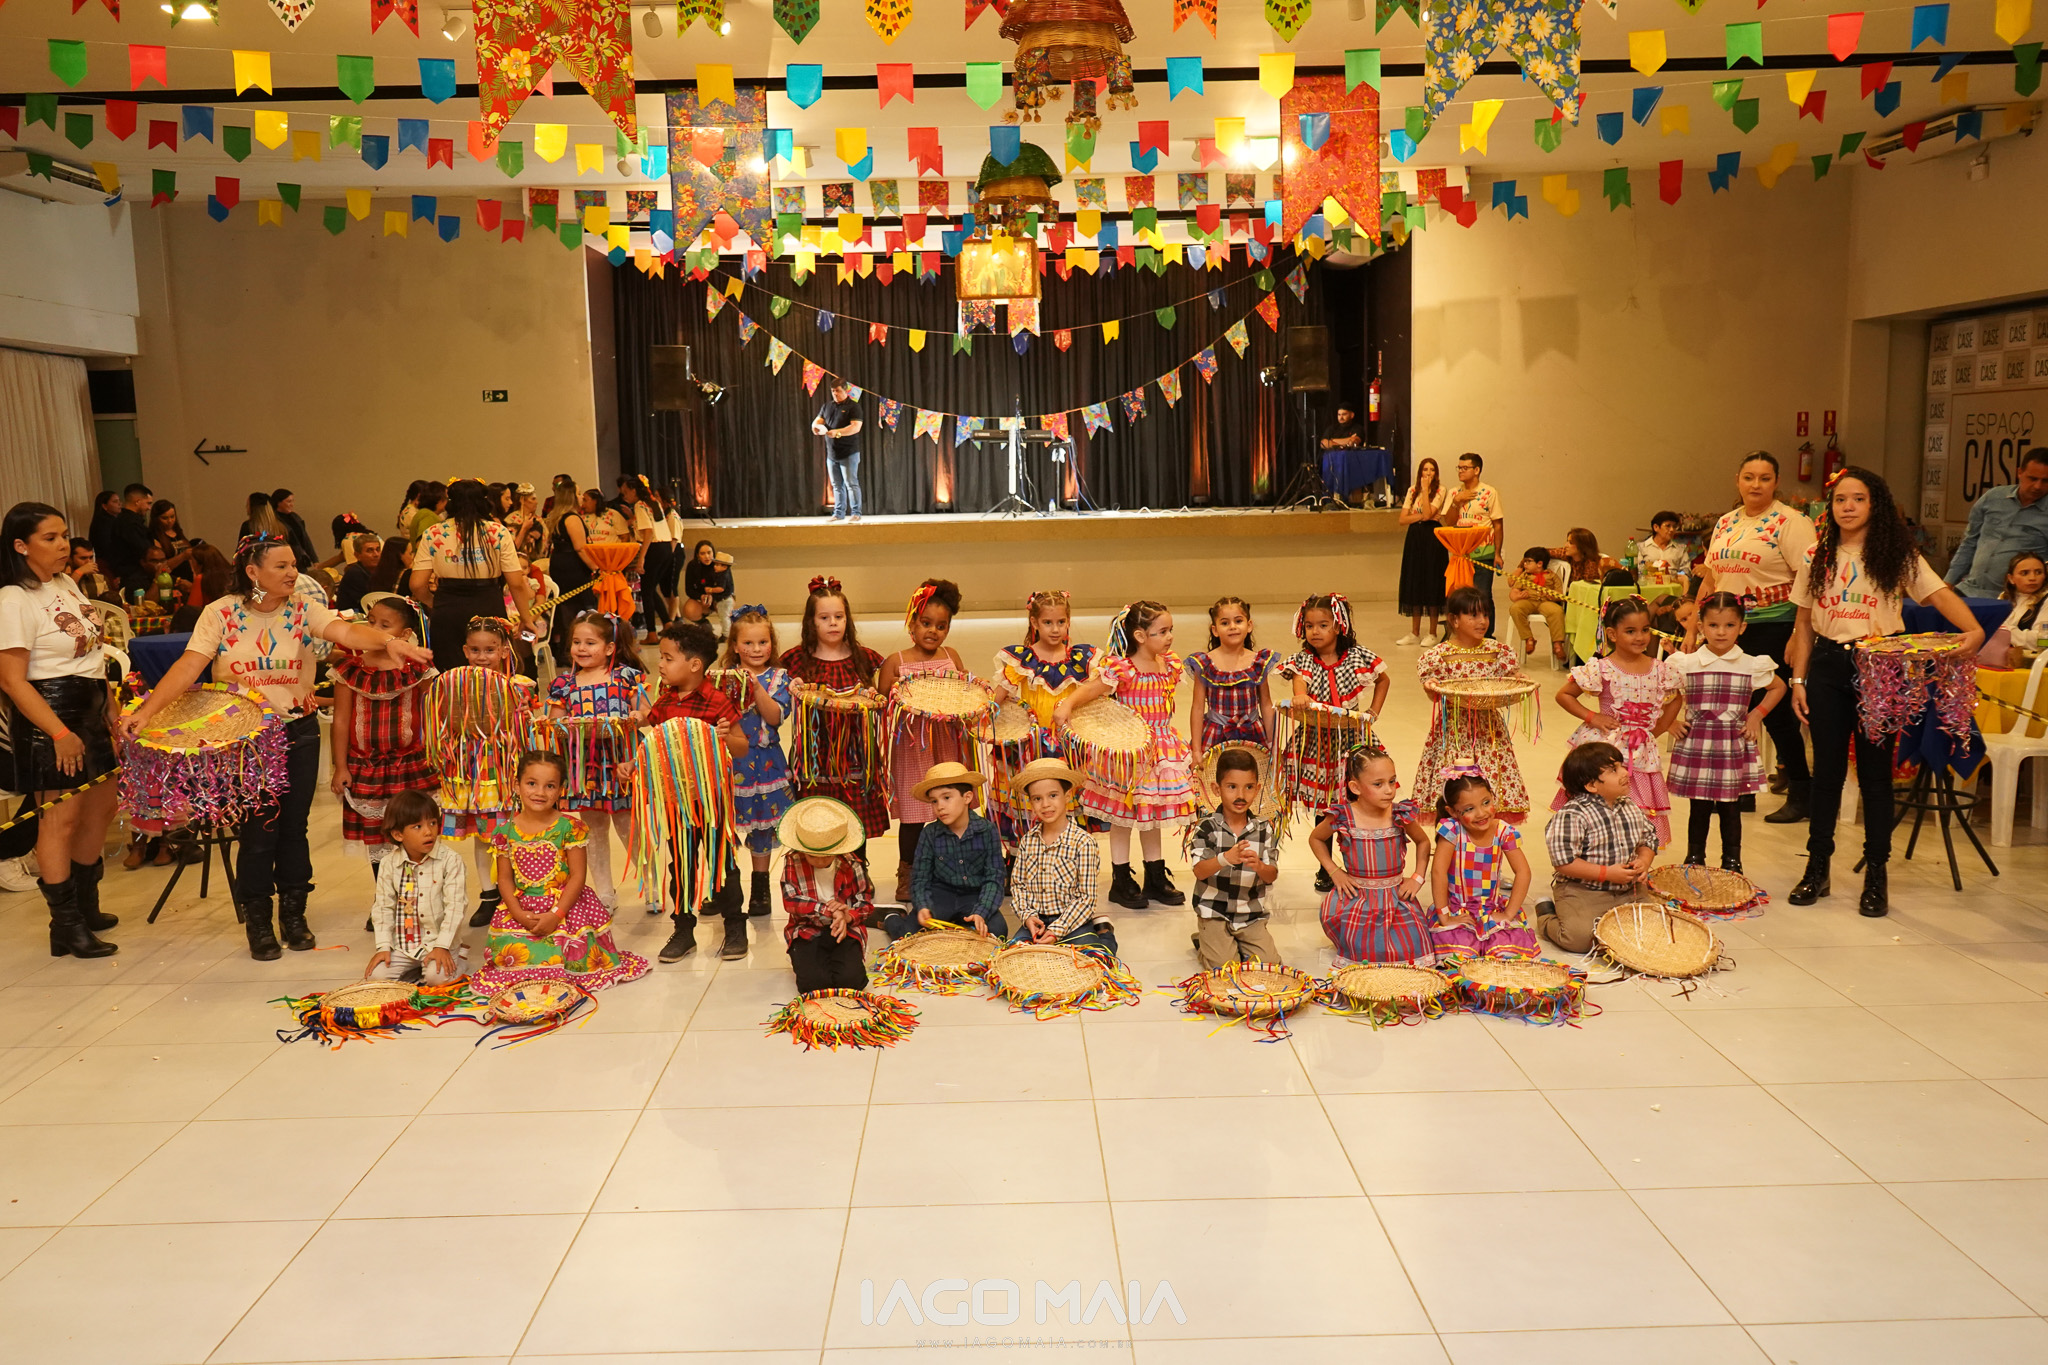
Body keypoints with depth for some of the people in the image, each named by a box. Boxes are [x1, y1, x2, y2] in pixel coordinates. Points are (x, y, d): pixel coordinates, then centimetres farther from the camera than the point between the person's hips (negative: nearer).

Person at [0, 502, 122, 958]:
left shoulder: (67, 585, 8)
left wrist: (113, 710, 14)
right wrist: (60, 734, -22)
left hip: (91, 710, 9)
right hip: (50, 716, -9)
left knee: (100, 810, 16)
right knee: (60, 822, -1)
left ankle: (85, 907, 31)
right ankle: (66, 928, 9)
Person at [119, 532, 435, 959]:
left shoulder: (303, 609, -4)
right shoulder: (220, 614, -7)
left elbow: (345, 631, -22)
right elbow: (188, 666, -16)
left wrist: (387, 641, -42)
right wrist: (146, 710, -28)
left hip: (298, 731, 2)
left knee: (294, 826, 9)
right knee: (258, 829, 0)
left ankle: (294, 914, 26)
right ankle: (257, 922, 18)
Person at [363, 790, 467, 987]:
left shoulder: (451, 860, -9)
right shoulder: (388, 865, 0)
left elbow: (455, 905, -11)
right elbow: (383, 907, 4)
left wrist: (442, 946, -17)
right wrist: (384, 946, -5)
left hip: (437, 942, -4)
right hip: (401, 946, 4)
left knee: (438, 976, -28)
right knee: (376, 976, -15)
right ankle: (415, 971, 9)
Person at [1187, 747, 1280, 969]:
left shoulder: (1264, 828, -1)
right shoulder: (1208, 826, -9)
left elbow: (1272, 876, -4)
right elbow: (1199, 871, -20)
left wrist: (1259, 866, -28)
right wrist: (1225, 858, -40)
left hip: (1252, 915, 3)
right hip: (1214, 913, -3)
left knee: (1269, 961, -9)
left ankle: (1239, 945, 21)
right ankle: (1203, 943, 18)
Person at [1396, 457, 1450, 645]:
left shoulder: (1440, 491, -3)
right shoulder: (1412, 490, 10)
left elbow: (1427, 513, -17)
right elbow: (1403, 519, 3)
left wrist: (1425, 489, -14)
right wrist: (1422, 517, -11)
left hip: (1432, 538, -4)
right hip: (1414, 537, 4)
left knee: (1432, 583, -2)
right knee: (1414, 583, 6)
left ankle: (1432, 633, 5)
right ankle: (1414, 632, 13)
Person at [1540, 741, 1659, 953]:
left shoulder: (1631, 809, 7)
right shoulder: (1571, 816, -16)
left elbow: (1648, 840, 21)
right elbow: (1563, 862, -20)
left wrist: (1644, 861, -2)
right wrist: (1607, 873, -20)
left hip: (1627, 891, 7)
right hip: (1580, 893, -7)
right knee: (1581, 939, -24)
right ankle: (1547, 918, 10)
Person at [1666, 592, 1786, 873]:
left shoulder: (1752, 666, 1)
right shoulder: (1685, 664, -1)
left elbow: (1778, 687, 18)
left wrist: (1757, 714, 7)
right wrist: (1672, 723, 1)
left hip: (1733, 747, 1)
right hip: (1695, 746, 0)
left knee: (1731, 809, 8)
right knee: (1699, 808, 7)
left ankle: (1732, 862, 21)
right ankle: (1694, 860, 19)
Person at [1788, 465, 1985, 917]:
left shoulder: (1898, 554, 0)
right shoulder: (1818, 557, 8)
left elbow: (1939, 593, -10)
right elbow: (1804, 625, 10)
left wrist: (1974, 629, -29)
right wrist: (1798, 680, 6)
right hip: (1828, 666, 3)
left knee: (1875, 771, 2)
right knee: (1827, 770, 7)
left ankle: (1876, 876, 11)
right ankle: (1817, 869, 16)